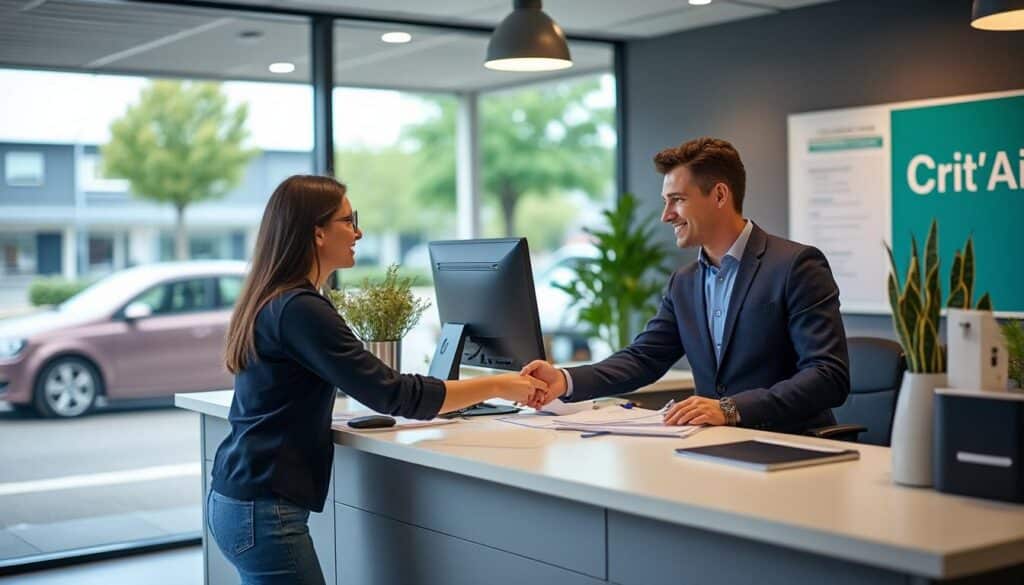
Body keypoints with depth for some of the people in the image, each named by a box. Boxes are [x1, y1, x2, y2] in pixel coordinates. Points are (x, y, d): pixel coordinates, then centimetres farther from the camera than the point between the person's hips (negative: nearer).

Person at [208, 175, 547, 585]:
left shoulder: (272, 302, 11)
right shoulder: (299, 309, -18)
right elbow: (392, 393, -20)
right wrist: (498, 387, -13)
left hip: (239, 500, 10)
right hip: (263, 510, -10)